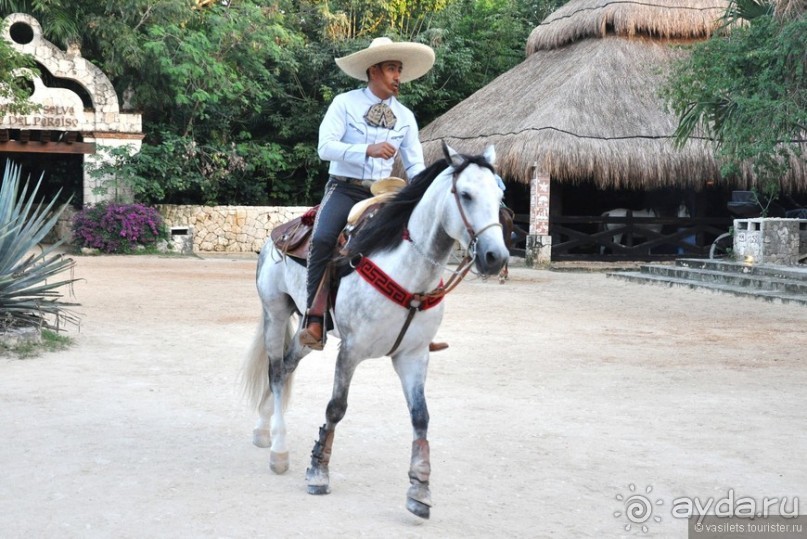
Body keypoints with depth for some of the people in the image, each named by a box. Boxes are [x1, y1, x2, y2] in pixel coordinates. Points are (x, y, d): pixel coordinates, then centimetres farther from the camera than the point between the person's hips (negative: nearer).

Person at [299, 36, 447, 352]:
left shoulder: (405, 116, 11)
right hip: (344, 188, -4)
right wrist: (367, 150, -26)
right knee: (323, 238, -31)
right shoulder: (345, 103, -2)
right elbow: (325, 146, -13)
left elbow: (414, 164, 11)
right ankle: (314, 320, -27)